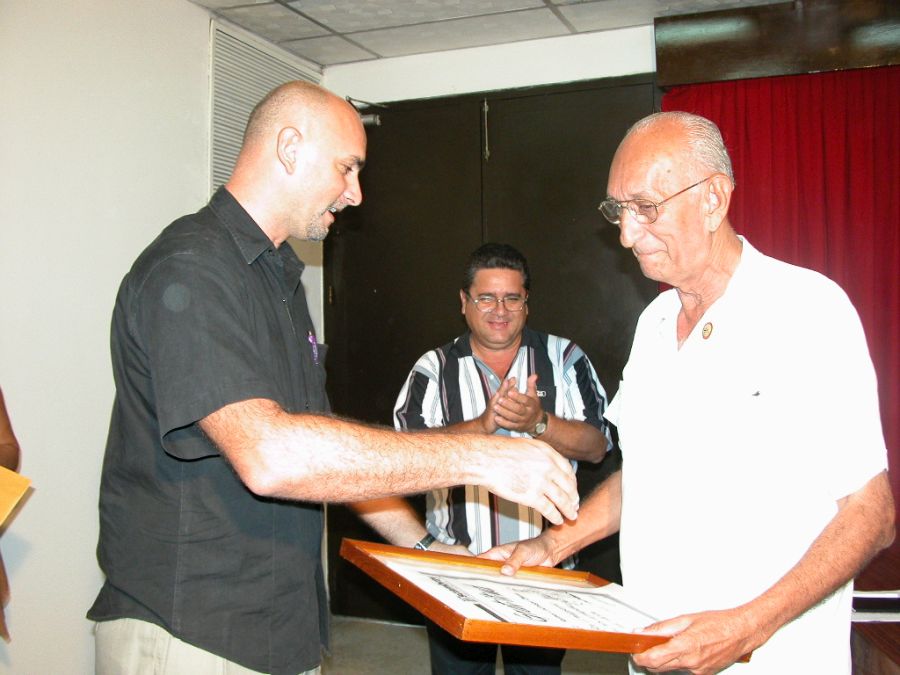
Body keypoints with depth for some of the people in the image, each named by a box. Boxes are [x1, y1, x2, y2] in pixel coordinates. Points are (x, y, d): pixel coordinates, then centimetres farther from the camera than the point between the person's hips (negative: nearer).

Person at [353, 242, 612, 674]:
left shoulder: (565, 358, 3)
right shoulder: (434, 369, 2)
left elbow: (597, 446, -4)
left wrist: (539, 422, -22)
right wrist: (482, 424, -26)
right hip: (454, 562, 0)